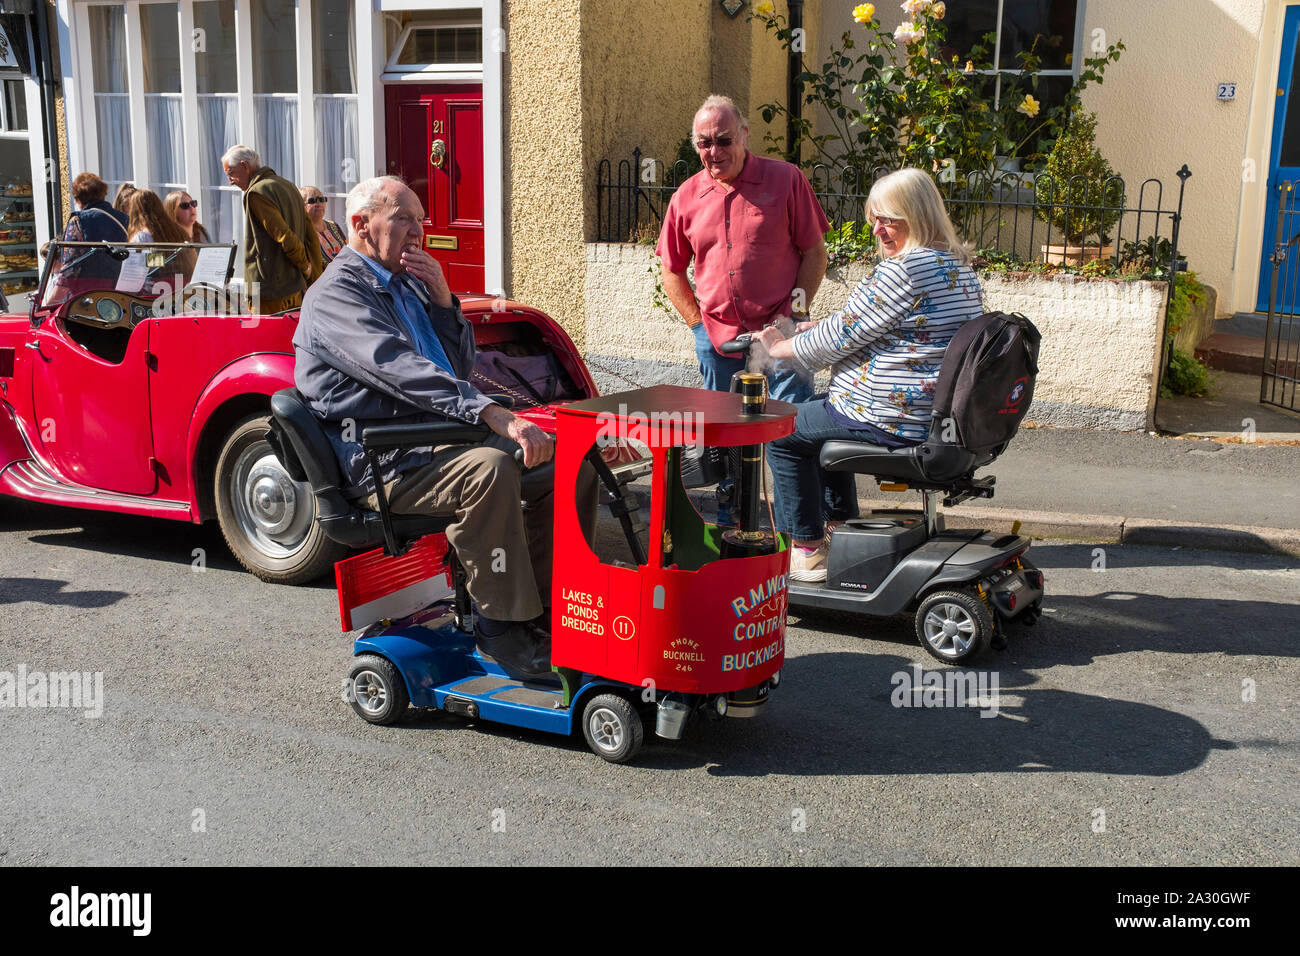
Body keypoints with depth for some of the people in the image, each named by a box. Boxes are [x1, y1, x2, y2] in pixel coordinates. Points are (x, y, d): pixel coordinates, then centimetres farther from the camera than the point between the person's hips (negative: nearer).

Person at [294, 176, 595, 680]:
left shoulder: (408, 284, 21)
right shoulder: (336, 294, -8)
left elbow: (460, 367, 19)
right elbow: (403, 372, -25)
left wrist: (443, 300, 2)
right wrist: (497, 416, -34)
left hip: (443, 436, 9)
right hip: (382, 462, -9)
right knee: (489, 470, -36)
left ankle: (549, 604, 1)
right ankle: (501, 626, -23)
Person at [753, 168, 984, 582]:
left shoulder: (902, 270, -22)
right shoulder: (957, 264, 11)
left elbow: (841, 338, -17)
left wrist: (780, 347, 0)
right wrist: (813, 327, 15)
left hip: (892, 422, -10)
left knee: (782, 433, 8)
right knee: (819, 410, 32)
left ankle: (808, 551, 13)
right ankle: (842, 527, 34)